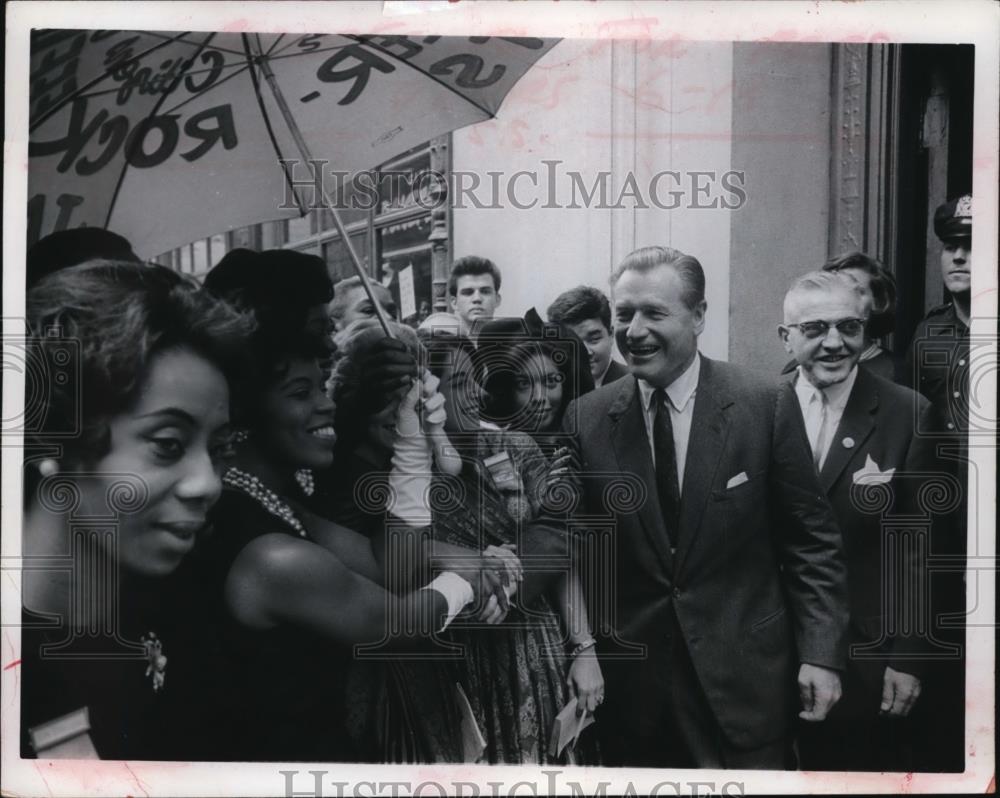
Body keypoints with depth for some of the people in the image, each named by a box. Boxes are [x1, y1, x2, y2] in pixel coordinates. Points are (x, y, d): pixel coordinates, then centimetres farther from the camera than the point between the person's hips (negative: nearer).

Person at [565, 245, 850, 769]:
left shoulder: (766, 407, -8)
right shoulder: (585, 419, -3)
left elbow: (811, 542, -3)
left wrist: (821, 653, -8)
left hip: (744, 677, -1)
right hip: (628, 683, 2)